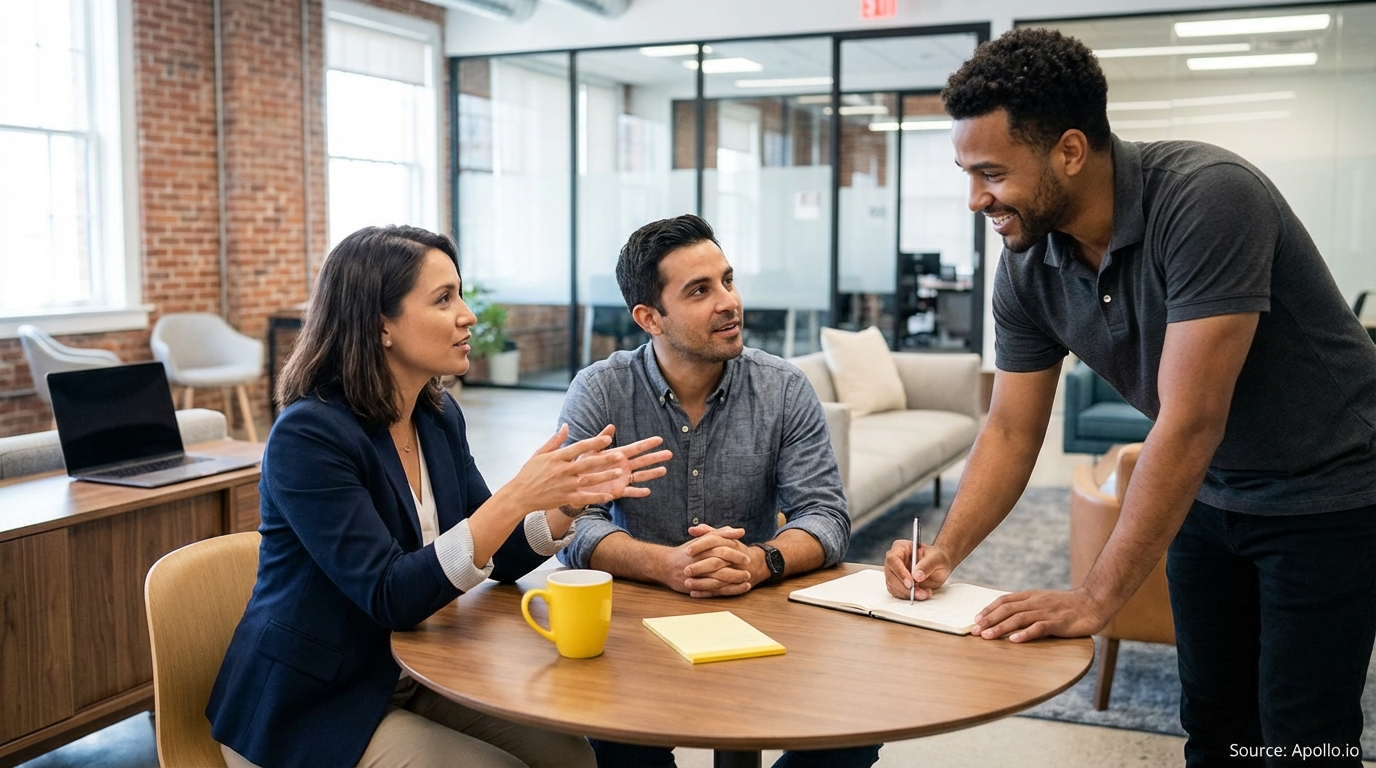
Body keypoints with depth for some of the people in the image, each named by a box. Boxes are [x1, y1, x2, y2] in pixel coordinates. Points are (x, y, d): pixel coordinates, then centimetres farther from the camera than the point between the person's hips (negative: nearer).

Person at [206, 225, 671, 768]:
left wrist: (573, 496, -12)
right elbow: (391, 597, -27)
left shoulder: (439, 417, 1)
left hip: (410, 678, 7)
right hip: (309, 711, -7)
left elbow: (495, 559, 6)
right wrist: (516, 497, -34)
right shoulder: (308, 435, -22)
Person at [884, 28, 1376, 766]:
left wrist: (1096, 599, -29)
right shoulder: (1027, 268, -11)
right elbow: (1011, 431, -2)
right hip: (1212, 492, 6)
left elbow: (1189, 422, -33)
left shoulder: (1207, 198, -31)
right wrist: (944, 551, -17)